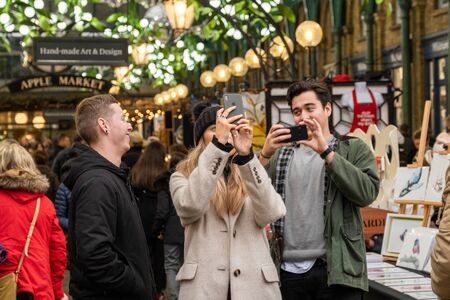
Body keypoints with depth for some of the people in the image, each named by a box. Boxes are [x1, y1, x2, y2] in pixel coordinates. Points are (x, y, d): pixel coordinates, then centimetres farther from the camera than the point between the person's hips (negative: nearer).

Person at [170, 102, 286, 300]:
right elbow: (189, 206, -18)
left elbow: (271, 214, -10)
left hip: (254, 284, 2)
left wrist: (246, 156, -19)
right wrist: (218, 143, -21)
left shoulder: (252, 174, 10)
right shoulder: (184, 176, 6)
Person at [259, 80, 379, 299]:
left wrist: (326, 152, -14)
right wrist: (264, 155, -12)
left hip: (336, 268, -3)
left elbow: (367, 193, -11)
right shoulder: (281, 154, 15)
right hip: (289, 270, 3)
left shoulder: (354, 149, 6)